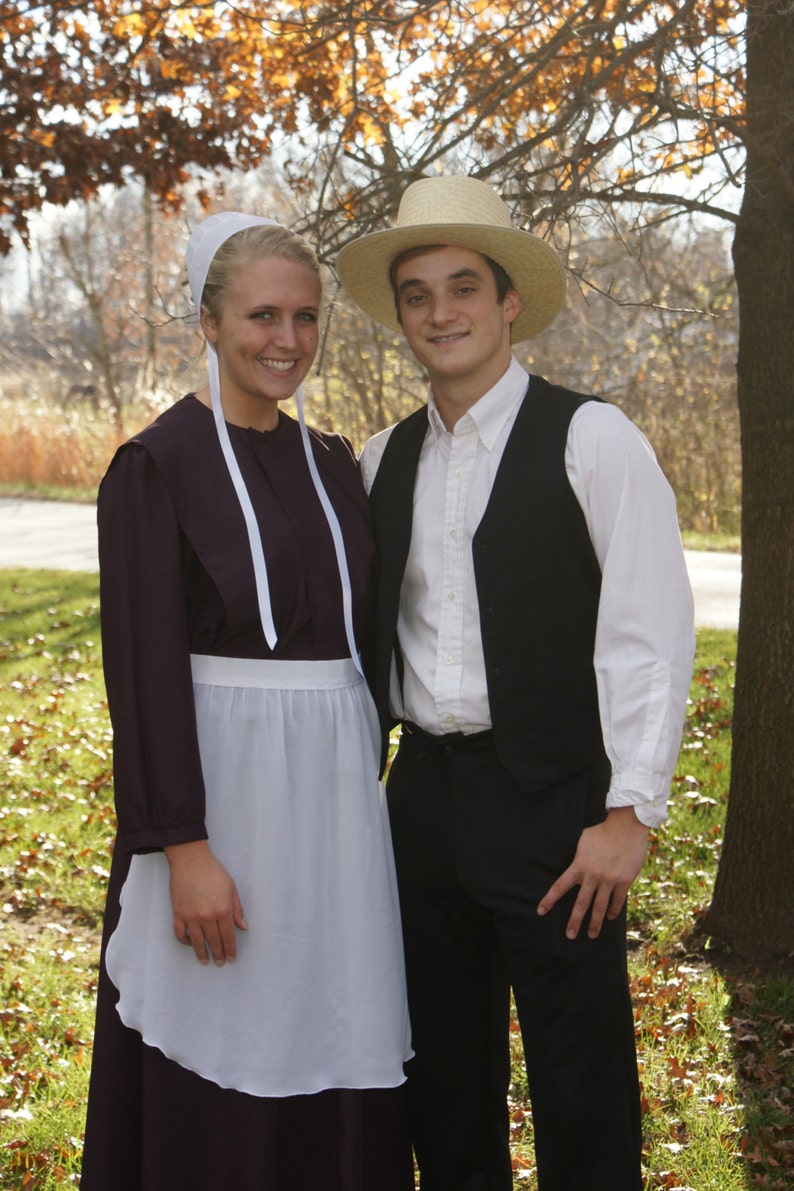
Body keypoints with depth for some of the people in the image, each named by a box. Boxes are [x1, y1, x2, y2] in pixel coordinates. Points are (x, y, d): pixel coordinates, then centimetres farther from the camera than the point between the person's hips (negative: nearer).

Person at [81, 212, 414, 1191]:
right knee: (219, 1072, 3)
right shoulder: (158, 464, -8)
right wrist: (184, 847, -17)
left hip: (335, 789, 6)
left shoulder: (331, 463, 11)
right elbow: (144, 667, -13)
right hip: (223, 785, -5)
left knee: (331, 1059, 12)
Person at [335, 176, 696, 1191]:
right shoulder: (383, 462, 10)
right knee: (445, 1079, 17)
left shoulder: (591, 440, -7)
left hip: (552, 802, -5)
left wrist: (629, 813, -15)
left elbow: (651, 632, -11)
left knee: (582, 1093, 3)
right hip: (424, 795, 5)